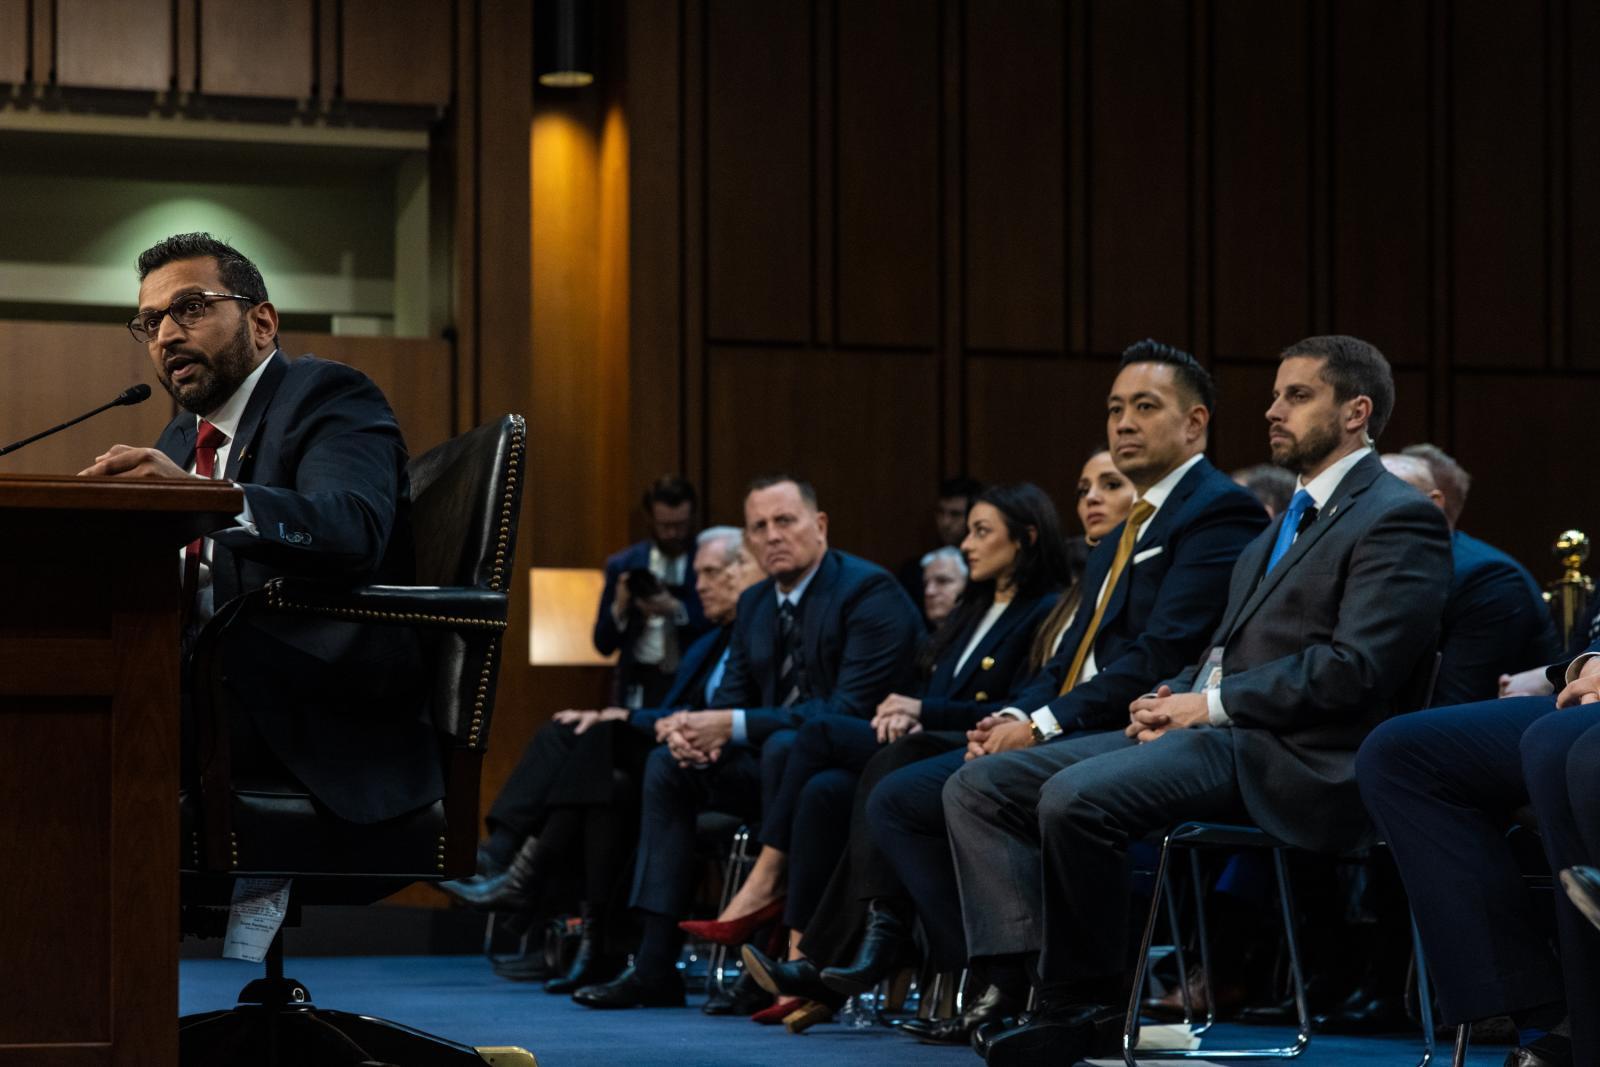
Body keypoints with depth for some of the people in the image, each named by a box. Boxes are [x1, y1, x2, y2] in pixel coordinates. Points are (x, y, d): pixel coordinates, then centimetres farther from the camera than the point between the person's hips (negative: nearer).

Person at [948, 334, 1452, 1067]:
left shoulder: (1397, 519, -5)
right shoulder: (1292, 519, 25)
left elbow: (1357, 669, -17)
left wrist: (1211, 704, -14)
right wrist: (1173, 699, 4)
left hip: (1283, 760, -10)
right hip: (1210, 731, 10)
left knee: (1075, 797, -32)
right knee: (979, 786, -3)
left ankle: (1082, 1005, -14)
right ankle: (1022, 973, -17)